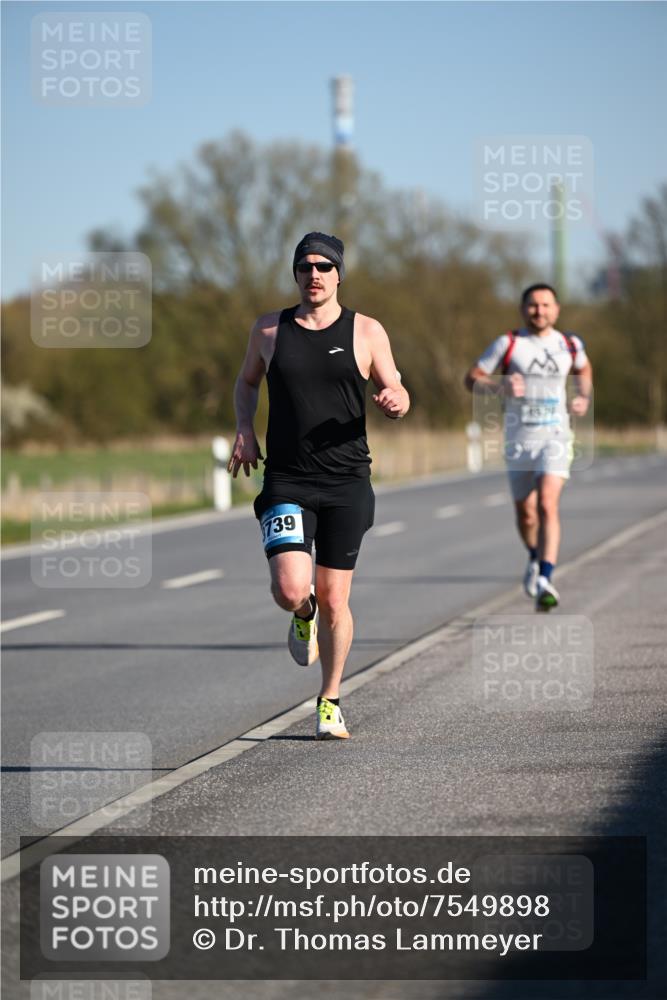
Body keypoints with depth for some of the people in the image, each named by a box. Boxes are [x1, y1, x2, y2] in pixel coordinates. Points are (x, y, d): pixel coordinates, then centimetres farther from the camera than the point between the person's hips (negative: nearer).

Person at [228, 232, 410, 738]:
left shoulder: (366, 332, 2)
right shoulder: (270, 330, 6)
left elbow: (396, 396, 9)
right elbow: (247, 382, 23)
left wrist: (395, 401, -16)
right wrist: (245, 430, 6)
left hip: (347, 485, 0)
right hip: (287, 483, 0)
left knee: (334, 601, 4)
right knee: (290, 590, -18)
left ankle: (330, 701, 23)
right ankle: (304, 615, 21)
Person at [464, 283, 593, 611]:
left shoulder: (570, 344, 6)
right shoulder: (508, 344, -3)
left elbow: (583, 368, 28)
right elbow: (472, 378, -2)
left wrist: (584, 397, 9)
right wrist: (499, 387, -21)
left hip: (555, 437, 0)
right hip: (519, 439, 0)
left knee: (547, 505, -20)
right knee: (526, 513, 11)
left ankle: (544, 582, -27)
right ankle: (536, 558, 44)